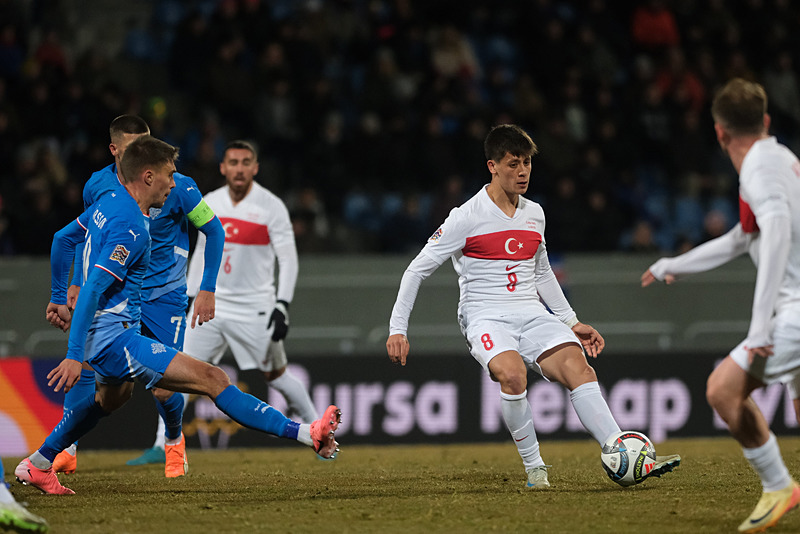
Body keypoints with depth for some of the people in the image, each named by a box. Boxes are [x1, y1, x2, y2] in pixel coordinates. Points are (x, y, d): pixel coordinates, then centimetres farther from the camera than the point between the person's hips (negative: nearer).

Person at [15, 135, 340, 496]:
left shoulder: (109, 203, 8)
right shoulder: (130, 227, -22)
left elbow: (62, 239, 23)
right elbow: (92, 289, -28)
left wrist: (59, 299, 34)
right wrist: (74, 355, -31)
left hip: (102, 334, 11)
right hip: (114, 338, -11)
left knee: (113, 396, 40)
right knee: (210, 378, -19)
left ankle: (37, 465, 51)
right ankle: (305, 435, -27)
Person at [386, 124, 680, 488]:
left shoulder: (534, 214, 13)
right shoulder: (467, 218, -5)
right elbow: (417, 270, -2)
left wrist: (571, 321, 23)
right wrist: (397, 330, -8)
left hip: (532, 315, 5)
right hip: (485, 317, -5)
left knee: (577, 366, -21)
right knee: (512, 373, -35)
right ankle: (534, 467, -19)